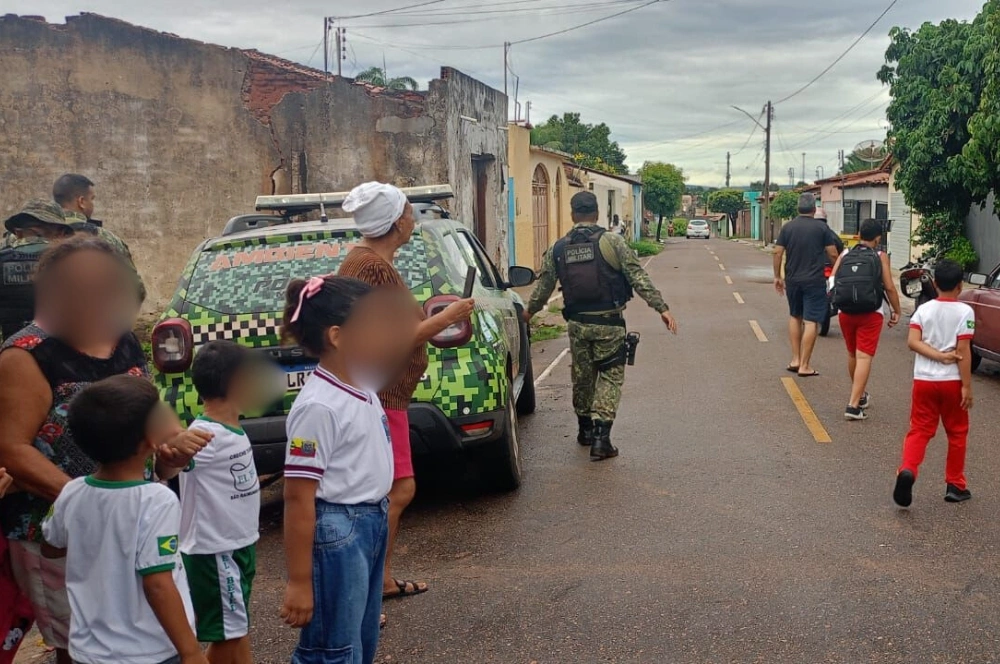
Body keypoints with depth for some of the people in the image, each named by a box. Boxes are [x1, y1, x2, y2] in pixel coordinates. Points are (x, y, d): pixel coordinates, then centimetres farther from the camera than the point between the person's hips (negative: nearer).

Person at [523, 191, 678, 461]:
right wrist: (661, 307, -7)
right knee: (610, 377, 3)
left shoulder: (558, 249, 3)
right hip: (609, 323, -3)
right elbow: (639, 278, -10)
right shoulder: (612, 242, -7)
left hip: (578, 324, 3)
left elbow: (543, 286, 12)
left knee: (582, 377, 18)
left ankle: (585, 429, 31)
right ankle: (600, 436, -7)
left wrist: (530, 311, 29)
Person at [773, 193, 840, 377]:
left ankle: (795, 360, 19)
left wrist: (777, 276, 11)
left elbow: (777, 253, 2)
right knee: (811, 322, -1)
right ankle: (804, 366, -2)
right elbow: (833, 254, -5)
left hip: (792, 280, 4)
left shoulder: (787, 227, 4)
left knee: (795, 317, 20)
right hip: (814, 281, -4)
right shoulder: (822, 227, -4)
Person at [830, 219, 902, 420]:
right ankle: (854, 406, -15)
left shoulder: (844, 255, 7)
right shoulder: (880, 256, -1)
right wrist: (896, 311, 5)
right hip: (871, 314, -4)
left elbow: (832, 281, 1)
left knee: (852, 355, 20)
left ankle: (860, 395, 39)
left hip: (846, 312, 4)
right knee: (864, 357, -6)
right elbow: (889, 287, -5)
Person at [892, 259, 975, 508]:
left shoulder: (924, 310, 1)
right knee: (957, 432, 13)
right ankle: (955, 485, 20)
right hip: (952, 381, -2)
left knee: (919, 430, 5)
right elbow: (964, 351, -11)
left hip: (924, 379, 2)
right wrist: (967, 386, -9)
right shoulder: (965, 311, -8)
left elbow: (913, 342, -11)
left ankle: (907, 470, -19)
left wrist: (939, 356, -11)